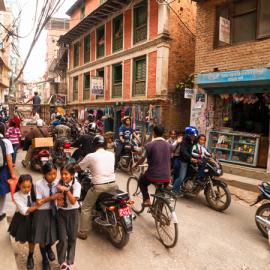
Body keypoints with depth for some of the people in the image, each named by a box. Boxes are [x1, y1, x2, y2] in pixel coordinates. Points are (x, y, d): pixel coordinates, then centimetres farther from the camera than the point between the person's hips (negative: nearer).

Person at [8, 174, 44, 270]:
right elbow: (24, 211, -29)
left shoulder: (33, 192, -17)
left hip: (32, 217, 1)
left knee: (32, 239, 10)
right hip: (22, 218, -1)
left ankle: (30, 258, 38)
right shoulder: (16, 196, -24)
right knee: (22, 240, 16)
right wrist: (38, 205, -38)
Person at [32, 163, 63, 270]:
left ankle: (48, 247, 51)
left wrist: (59, 197, -25)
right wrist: (51, 198, -27)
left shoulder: (57, 182, -12)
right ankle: (44, 259, 43)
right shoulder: (39, 184, -21)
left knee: (54, 236, 12)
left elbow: (59, 195, -3)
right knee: (42, 238, 15)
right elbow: (39, 202, -18)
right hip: (42, 213, -3)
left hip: (53, 211, 3)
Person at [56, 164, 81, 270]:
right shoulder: (59, 183, -6)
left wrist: (66, 190, -31)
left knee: (72, 238, 11)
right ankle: (62, 261, 26)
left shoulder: (76, 185, -16)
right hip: (61, 212, 2)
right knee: (62, 239, 2)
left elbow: (73, 201, -22)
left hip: (72, 213, -2)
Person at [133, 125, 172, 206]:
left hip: (153, 175, -4)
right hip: (166, 177, 4)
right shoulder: (169, 145, 3)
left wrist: (135, 166, 18)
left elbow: (142, 159, -2)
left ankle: (147, 200, 16)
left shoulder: (149, 145, -11)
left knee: (141, 181, 27)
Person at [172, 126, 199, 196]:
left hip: (189, 161, 9)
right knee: (181, 177, -9)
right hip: (184, 161, -9)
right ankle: (174, 190, 1)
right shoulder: (184, 142, -17)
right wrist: (191, 158, -44)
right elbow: (184, 151, -32)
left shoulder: (192, 141, 9)